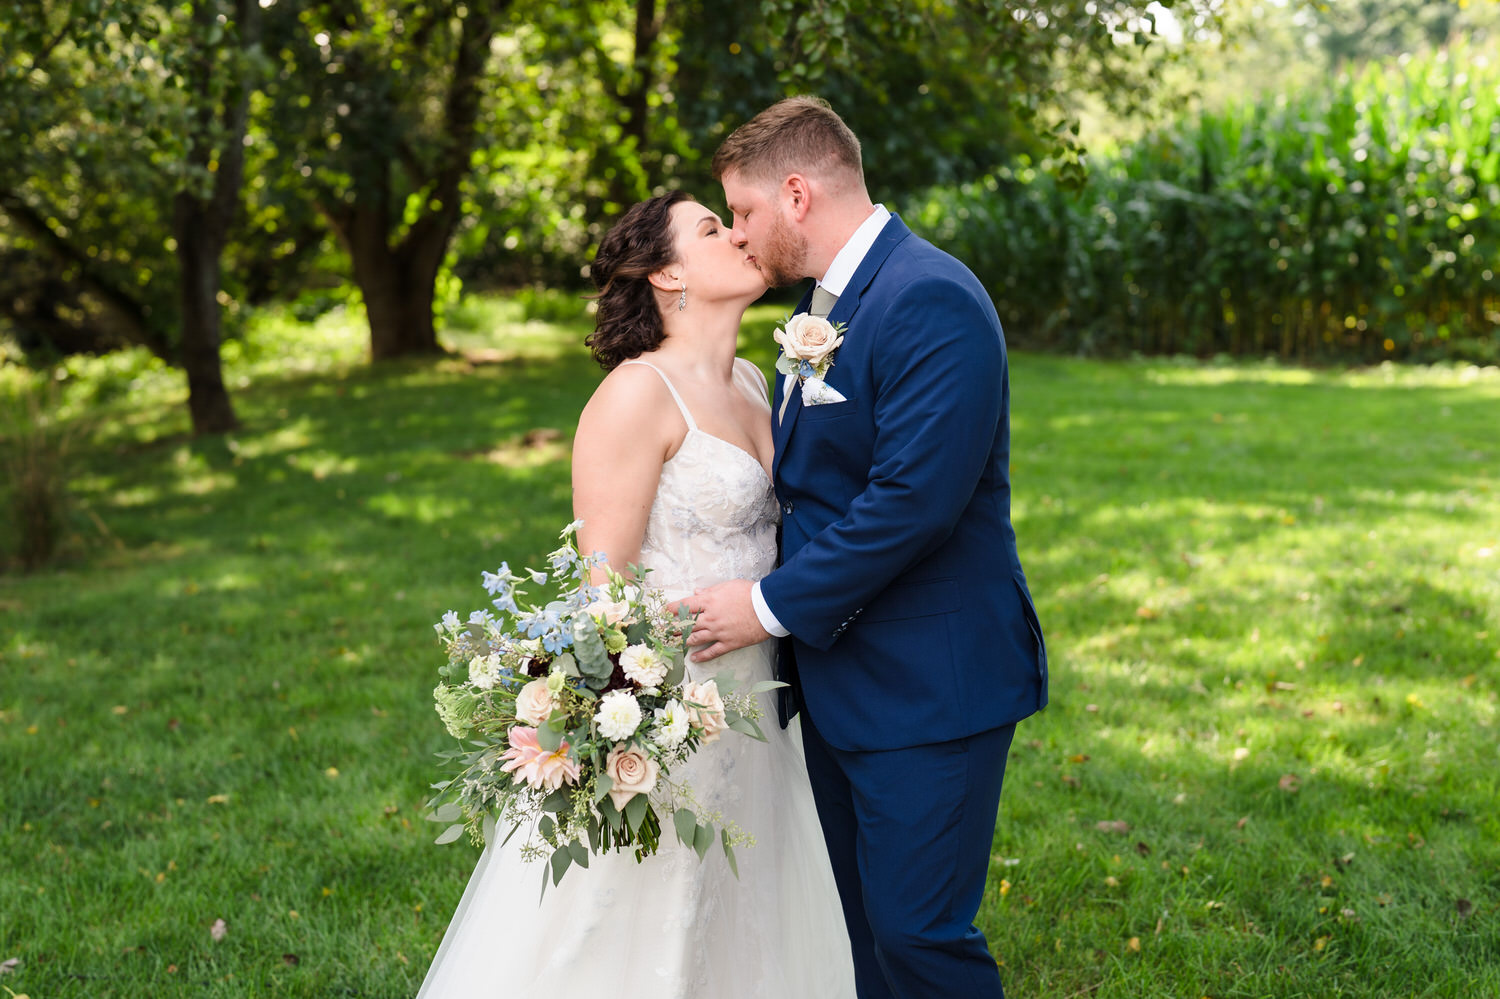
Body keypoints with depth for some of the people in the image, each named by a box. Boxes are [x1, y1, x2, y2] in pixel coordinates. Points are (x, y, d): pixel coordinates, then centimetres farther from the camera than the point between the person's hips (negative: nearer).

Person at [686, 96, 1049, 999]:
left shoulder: (931, 299, -18)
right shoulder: (825, 306, 13)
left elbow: (913, 500, -25)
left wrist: (773, 607, -18)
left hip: (927, 684, -9)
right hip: (836, 676, 9)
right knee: (852, 926, 17)